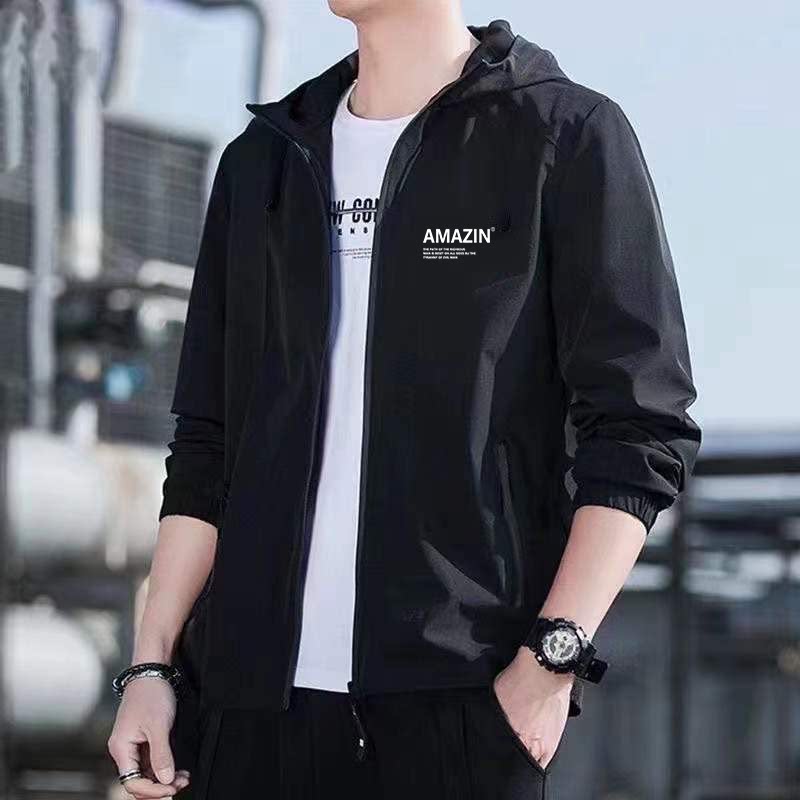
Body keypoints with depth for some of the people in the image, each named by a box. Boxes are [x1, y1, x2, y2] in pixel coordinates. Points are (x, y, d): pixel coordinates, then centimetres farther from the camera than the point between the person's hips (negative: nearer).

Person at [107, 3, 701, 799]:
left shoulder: (567, 137, 2)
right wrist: (152, 666, 9)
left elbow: (640, 430, -4)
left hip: (462, 696, -4)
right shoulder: (261, 162, 17)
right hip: (252, 692, 4)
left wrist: (553, 658, -13)